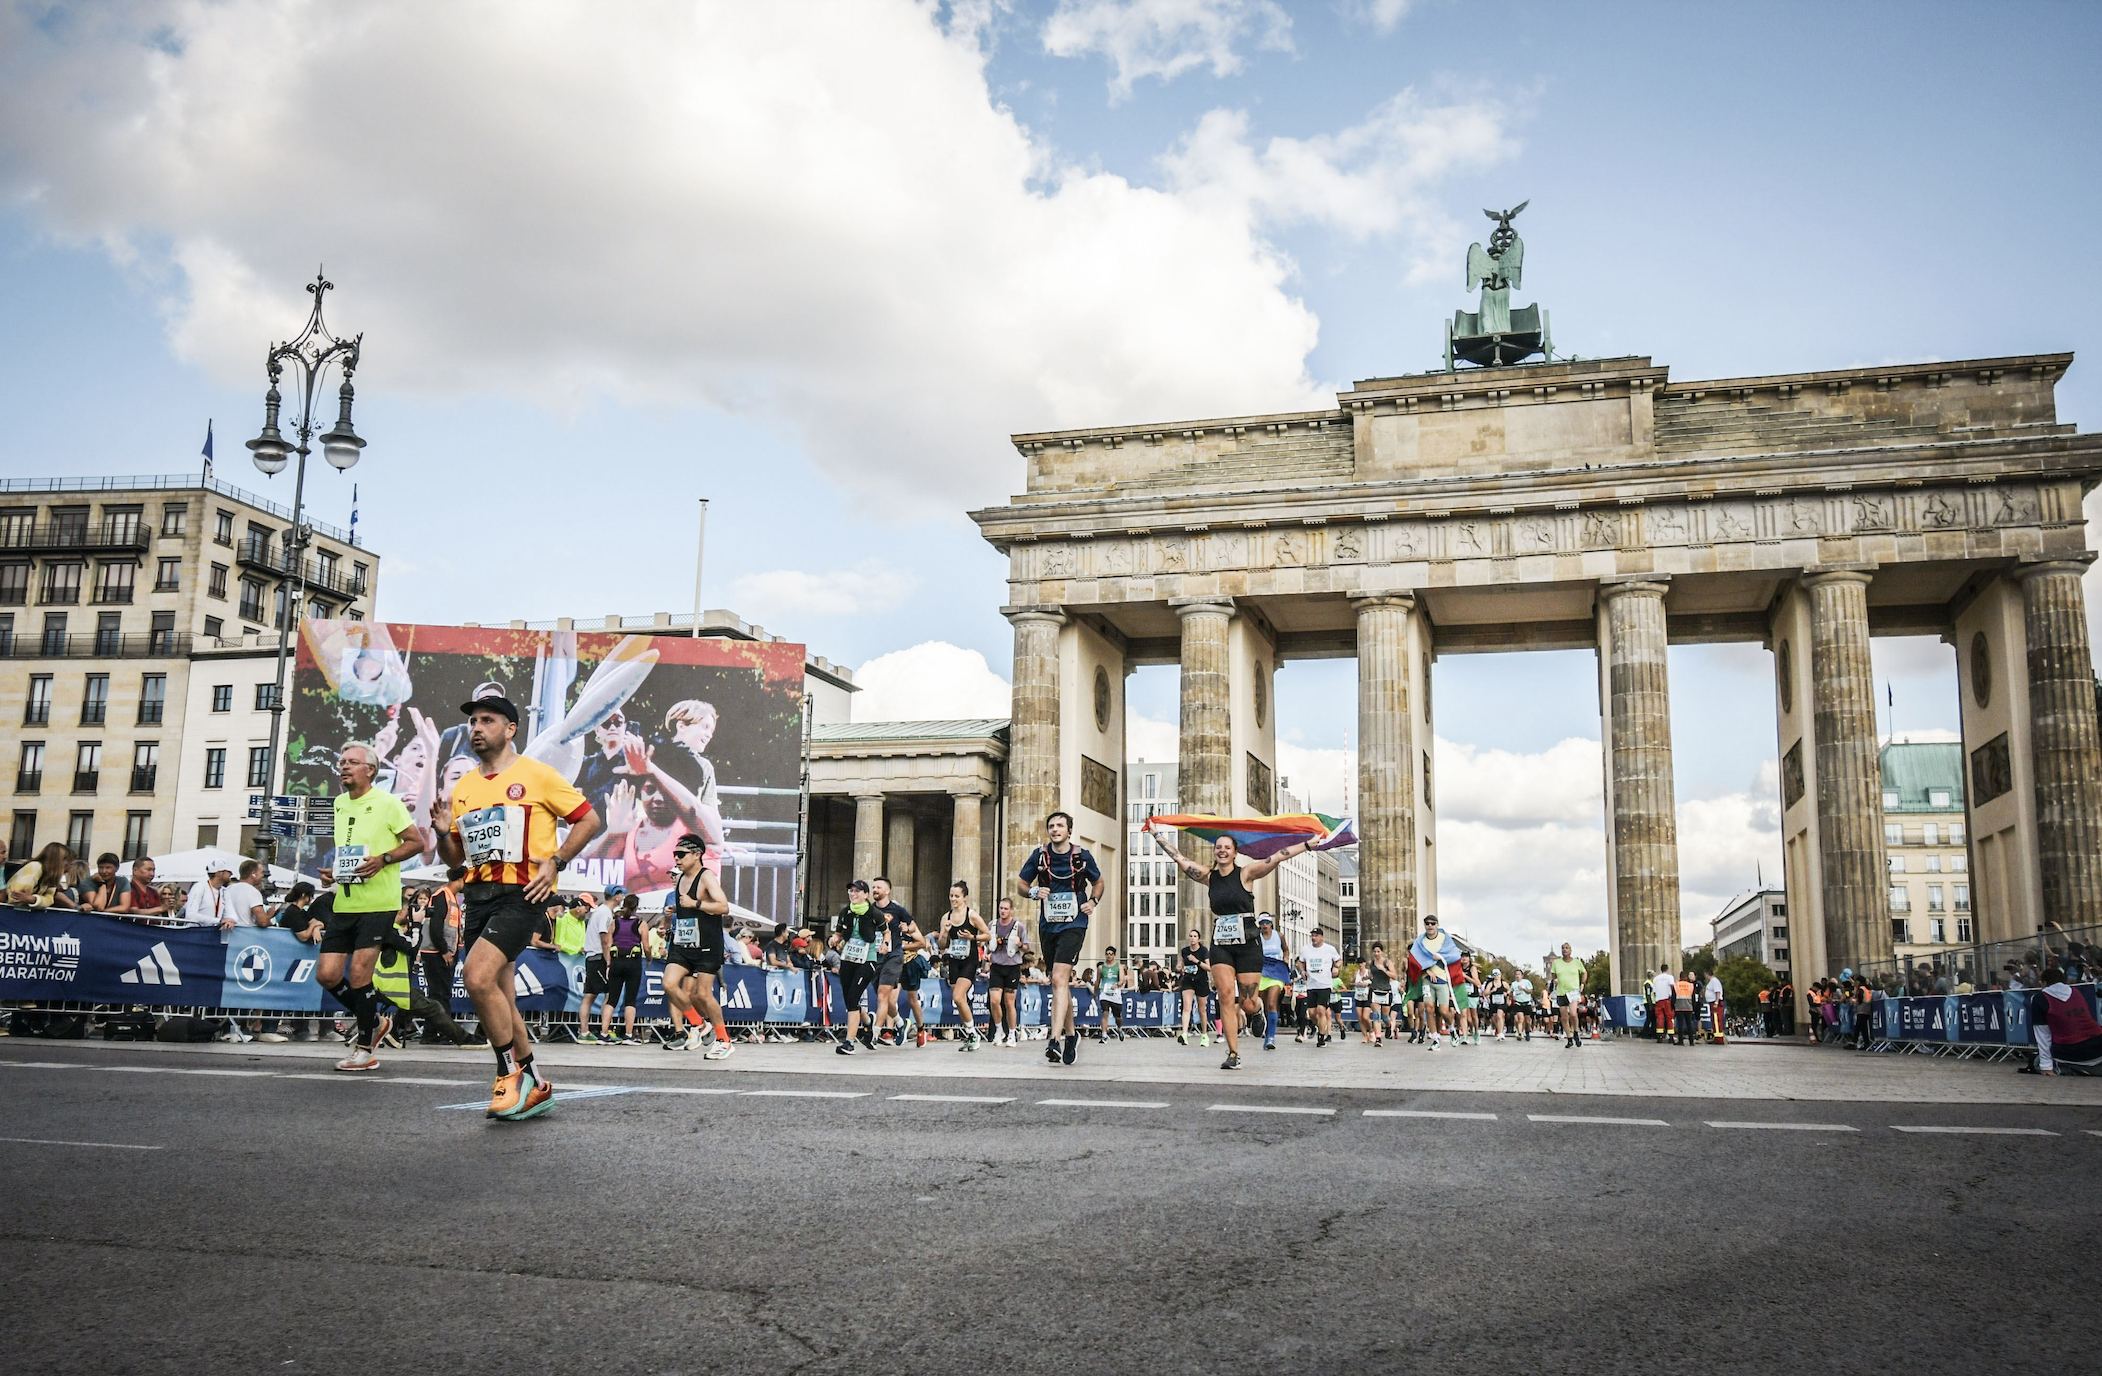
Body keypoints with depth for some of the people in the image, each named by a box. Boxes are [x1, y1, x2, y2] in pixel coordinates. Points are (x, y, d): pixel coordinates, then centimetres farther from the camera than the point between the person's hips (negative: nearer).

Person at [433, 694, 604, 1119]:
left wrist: (554, 861, -9)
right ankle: (533, 1087, 21)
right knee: (499, 1000, 8)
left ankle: (511, 1075, -8)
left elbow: (588, 819, 0)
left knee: (478, 976, -24)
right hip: (478, 896, 7)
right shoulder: (462, 787, 16)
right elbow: (454, 858, 22)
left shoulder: (535, 775, -2)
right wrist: (443, 832, 1)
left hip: (521, 894, -7)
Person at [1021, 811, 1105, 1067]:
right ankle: (1070, 1034, 29)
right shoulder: (1039, 855, 2)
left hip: (1073, 924, -4)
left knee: (1059, 979, -19)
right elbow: (1022, 885, 10)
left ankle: (1055, 1039, -25)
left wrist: (1093, 901, -4)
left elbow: (1098, 882, 16)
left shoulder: (1082, 855, -1)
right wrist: (1033, 892, -12)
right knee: (1061, 982, 13)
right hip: (1047, 926, 4)